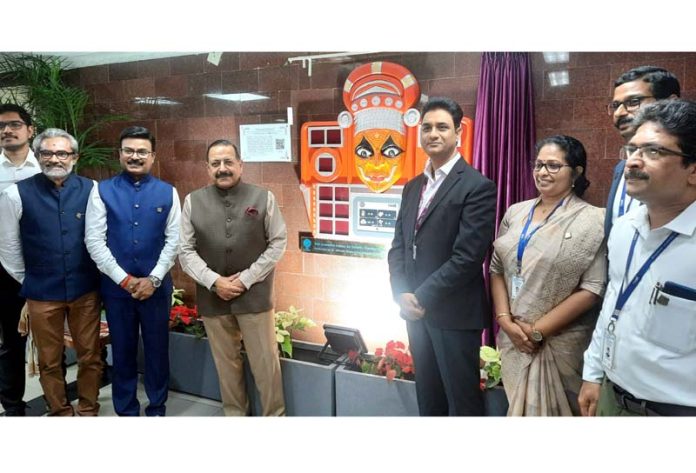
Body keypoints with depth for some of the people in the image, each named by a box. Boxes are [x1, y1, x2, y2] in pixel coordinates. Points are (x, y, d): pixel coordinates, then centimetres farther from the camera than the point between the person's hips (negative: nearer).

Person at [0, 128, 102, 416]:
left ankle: (88, 411, 31)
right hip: (42, 293, 0)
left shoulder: (91, 190, -5)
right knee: (50, 361, 13)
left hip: (86, 290, 0)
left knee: (90, 357, 11)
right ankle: (60, 413, 33)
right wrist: (28, 281, 9)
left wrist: (97, 275, 7)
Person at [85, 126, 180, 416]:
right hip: (116, 286, 0)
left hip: (157, 285, 0)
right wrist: (125, 280, -11)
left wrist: (153, 279, -10)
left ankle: (157, 408, 30)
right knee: (123, 350, 13)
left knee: (157, 349, 12)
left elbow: (174, 239, -2)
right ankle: (126, 410, 30)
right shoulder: (102, 191, -1)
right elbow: (94, 241, -6)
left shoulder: (167, 192, 1)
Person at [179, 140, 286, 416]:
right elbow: (186, 251, 2)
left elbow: (278, 243, -2)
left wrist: (246, 279, -10)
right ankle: (234, 414, 32)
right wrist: (214, 281, -11)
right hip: (212, 297, 2)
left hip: (254, 295, -2)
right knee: (226, 364, 14)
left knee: (265, 363, 5)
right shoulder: (193, 202, 3)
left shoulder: (263, 198, -2)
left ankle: (275, 416, 22)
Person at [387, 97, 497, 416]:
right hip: (416, 310, 6)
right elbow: (398, 245, 10)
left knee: (462, 401, 8)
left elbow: (467, 256, -17)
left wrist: (422, 297, -15)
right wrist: (402, 295, -5)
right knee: (428, 398, 18)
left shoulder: (477, 187, -10)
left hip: (455, 314, -6)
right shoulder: (413, 186, 13)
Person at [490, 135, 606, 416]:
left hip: (560, 343, -4)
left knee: (550, 411, 11)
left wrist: (538, 330, -14)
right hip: (512, 338, 5)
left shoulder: (592, 221, -9)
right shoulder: (515, 212, 5)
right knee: (518, 407, 19)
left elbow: (593, 288, -15)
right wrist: (505, 320, -7)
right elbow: (497, 268, 5)